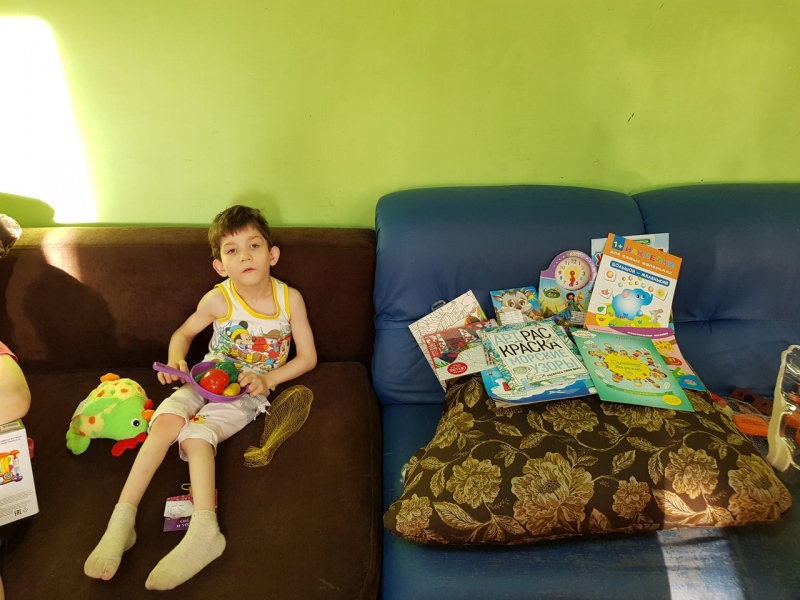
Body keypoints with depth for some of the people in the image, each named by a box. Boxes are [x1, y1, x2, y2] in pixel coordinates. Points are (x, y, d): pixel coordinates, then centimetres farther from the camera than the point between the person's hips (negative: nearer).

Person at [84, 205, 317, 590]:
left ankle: (203, 530, -31)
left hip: (248, 391, -2)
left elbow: (307, 357, -3)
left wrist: (267, 378, -15)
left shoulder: (290, 298, -11)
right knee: (166, 421, -24)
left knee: (196, 434, -26)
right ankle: (122, 521, -20)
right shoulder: (219, 299, -10)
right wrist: (175, 360, -11)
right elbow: (184, 332, 10)